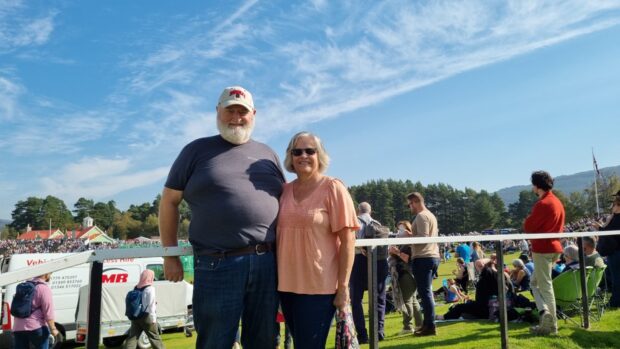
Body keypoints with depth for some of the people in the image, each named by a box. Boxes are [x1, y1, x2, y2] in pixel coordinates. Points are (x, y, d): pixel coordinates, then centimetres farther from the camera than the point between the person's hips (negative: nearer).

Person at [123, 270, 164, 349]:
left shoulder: (136, 288, 8)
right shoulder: (150, 289, -12)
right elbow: (150, 305, -15)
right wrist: (153, 318, -10)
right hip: (146, 317, -6)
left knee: (132, 338, 5)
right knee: (155, 337, 7)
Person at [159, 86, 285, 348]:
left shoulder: (267, 154, 15)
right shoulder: (197, 150, 7)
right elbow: (169, 201, 7)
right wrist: (170, 256, 3)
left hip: (267, 263, 3)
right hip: (217, 265, -3)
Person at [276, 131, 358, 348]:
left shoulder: (333, 188, -7)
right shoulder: (284, 190, 6)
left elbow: (347, 240, -10)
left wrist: (343, 287, -13)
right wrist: (275, 279, 14)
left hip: (319, 287, -5)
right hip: (287, 285, 5)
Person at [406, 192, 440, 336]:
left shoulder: (421, 216, -12)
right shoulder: (430, 215, 19)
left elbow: (423, 238, -20)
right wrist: (411, 235, 14)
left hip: (423, 258, -10)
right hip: (432, 256, 10)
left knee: (425, 292, -6)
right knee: (427, 291, 14)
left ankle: (430, 326, -3)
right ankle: (427, 323, 20)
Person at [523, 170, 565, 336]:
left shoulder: (542, 204, -17)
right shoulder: (557, 201, 12)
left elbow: (528, 227, -16)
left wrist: (528, 220, 5)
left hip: (542, 249, -9)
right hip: (554, 247, 9)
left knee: (545, 286, -4)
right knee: (535, 282, 16)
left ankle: (551, 325, -3)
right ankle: (546, 312, 8)